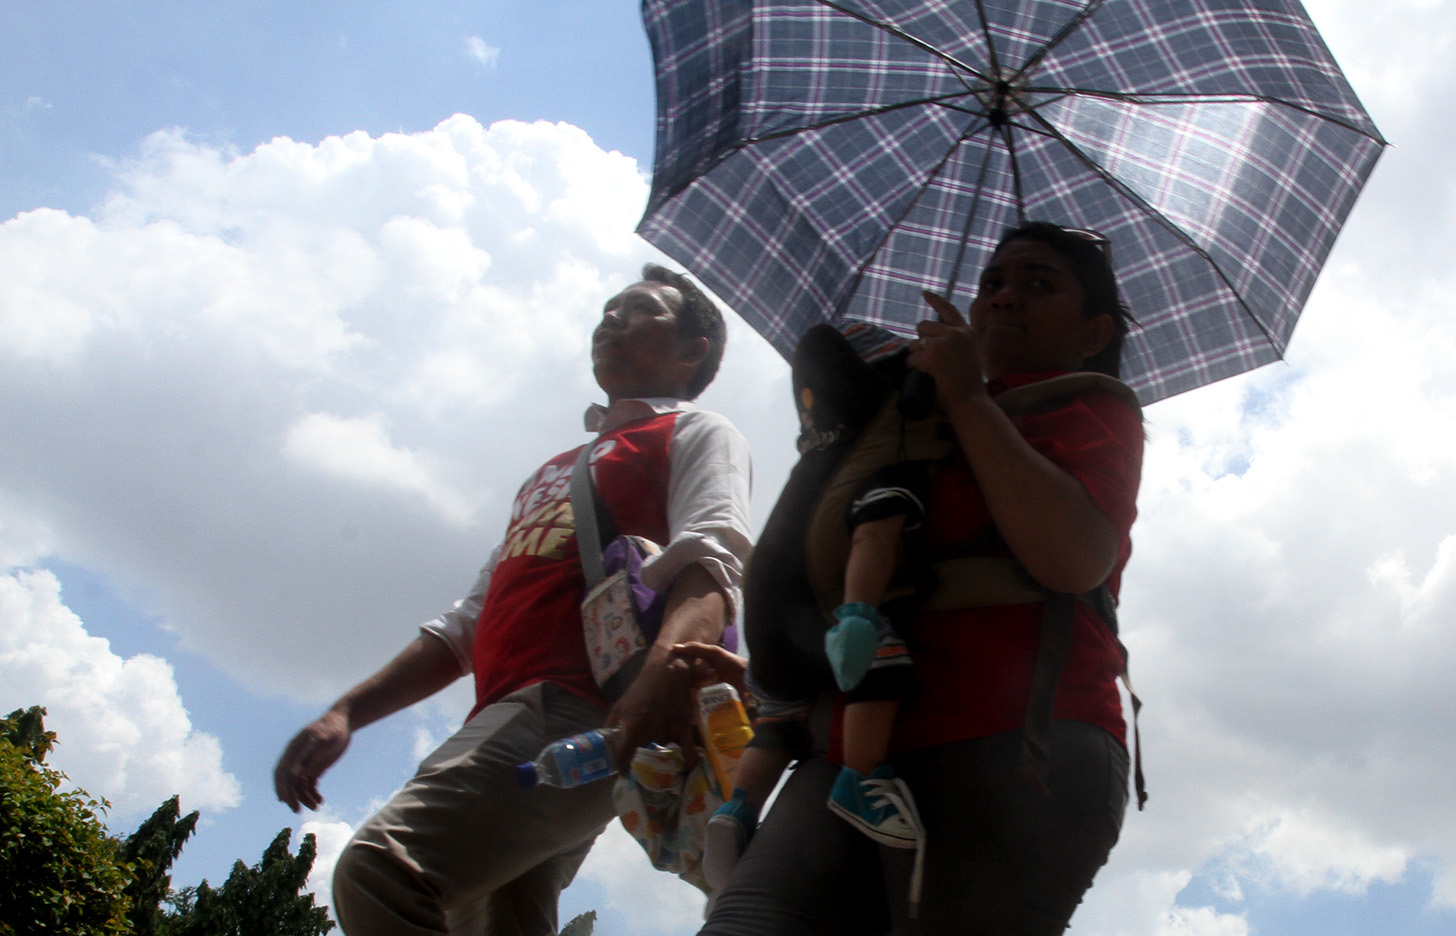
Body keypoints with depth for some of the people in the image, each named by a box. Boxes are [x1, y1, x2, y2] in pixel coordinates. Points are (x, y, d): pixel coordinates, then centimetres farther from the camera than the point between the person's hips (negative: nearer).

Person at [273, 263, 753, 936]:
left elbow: (710, 559, -8)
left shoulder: (696, 434, 14)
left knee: (380, 872, -26)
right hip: (509, 717, 8)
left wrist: (666, 664, -30)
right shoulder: (556, 473, 37)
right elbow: (468, 627, 33)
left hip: (581, 712, -8)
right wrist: (346, 713, 21)